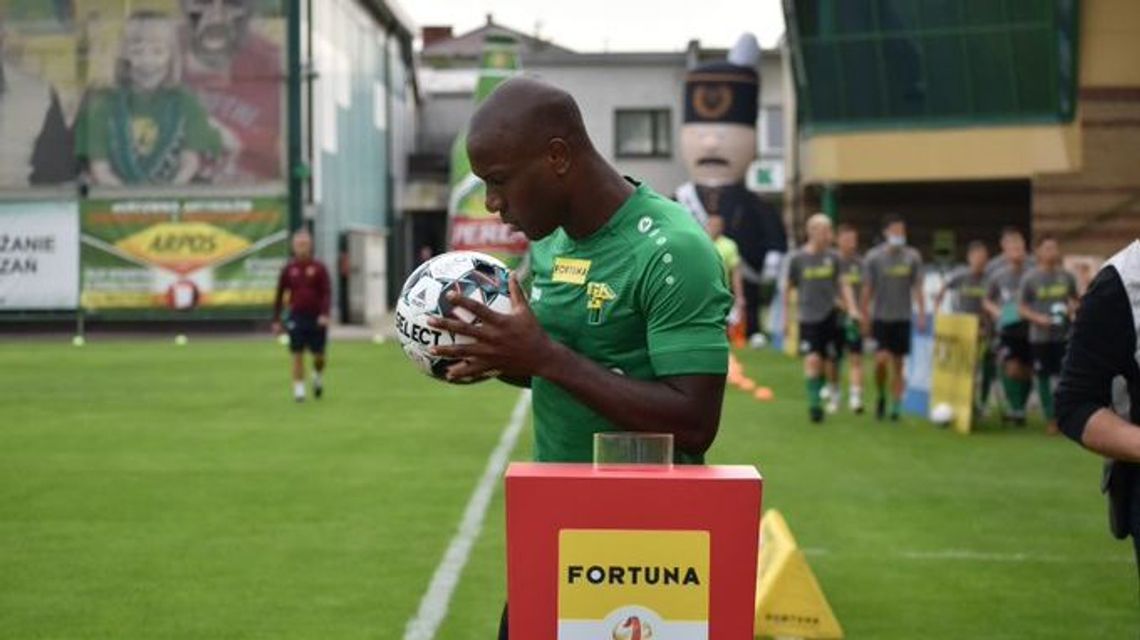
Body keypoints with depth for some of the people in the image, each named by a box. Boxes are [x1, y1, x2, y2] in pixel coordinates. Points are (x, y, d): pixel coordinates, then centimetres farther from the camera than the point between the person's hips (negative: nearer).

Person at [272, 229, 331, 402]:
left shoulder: (319, 268, 0)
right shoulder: (289, 269, 5)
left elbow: (326, 293, -5)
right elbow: (279, 295, 10)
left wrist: (324, 314, -20)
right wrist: (276, 321, 7)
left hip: (316, 318, -1)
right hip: (296, 318, 1)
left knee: (319, 356, 3)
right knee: (297, 356, -3)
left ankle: (318, 376, 33)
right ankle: (299, 390, 4)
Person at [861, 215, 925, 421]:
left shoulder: (912, 257, 4)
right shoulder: (874, 256, -1)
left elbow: (917, 287, 6)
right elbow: (867, 289, 3)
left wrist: (922, 314, -1)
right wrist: (865, 317, 2)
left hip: (902, 318, 2)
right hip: (880, 317, -2)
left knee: (897, 364, 4)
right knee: (881, 359, -15)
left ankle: (896, 406, 10)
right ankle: (881, 396, 9)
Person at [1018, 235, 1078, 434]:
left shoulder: (1066, 276, 6)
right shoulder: (1029, 278, -2)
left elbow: (1074, 299, 19)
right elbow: (1021, 307, 0)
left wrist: (1073, 308, -4)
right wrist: (1038, 318, -17)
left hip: (1063, 335, 2)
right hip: (1040, 336, -2)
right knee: (1043, 377, 3)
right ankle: (1051, 419, 12)